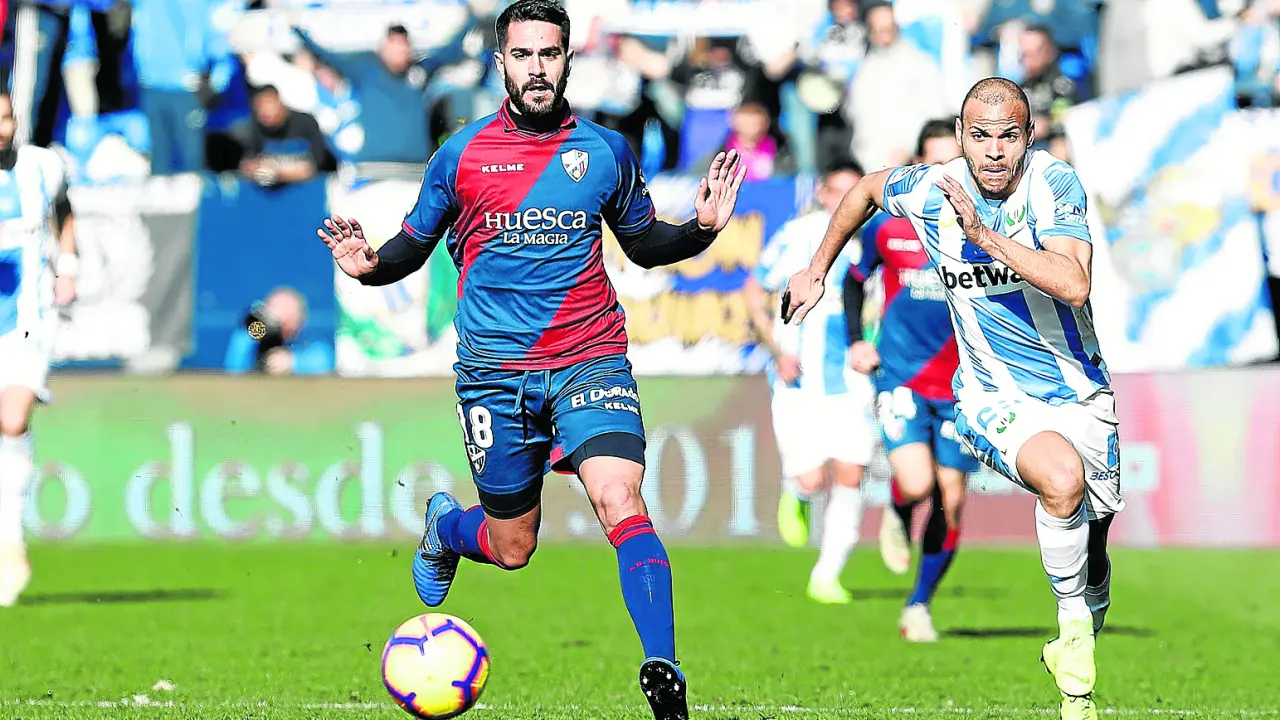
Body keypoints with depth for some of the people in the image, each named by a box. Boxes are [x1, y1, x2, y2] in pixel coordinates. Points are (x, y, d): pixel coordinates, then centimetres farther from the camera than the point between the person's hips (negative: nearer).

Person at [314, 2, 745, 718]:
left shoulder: (607, 150, 5)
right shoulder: (461, 154, 1)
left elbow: (644, 244, 18)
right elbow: (414, 245, 10)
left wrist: (700, 228, -2)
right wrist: (370, 264, -12)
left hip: (591, 359, 0)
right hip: (495, 372, 0)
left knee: (621, 502, -23)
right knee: (512, 549, 9)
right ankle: (446, 525, 46)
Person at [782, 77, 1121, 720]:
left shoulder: (1054, 184, -16)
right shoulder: (927, 190, -10)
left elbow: (1074, 284, -30)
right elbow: (866, 189, 14)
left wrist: (984, 234, -35)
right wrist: (816, 272, 20)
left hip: (1080, 393, 1)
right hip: (994, 396, -1)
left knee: (1090, 547, 7)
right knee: (1062, 476, -32)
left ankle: (1077, 660, 38)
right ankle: (1073, 625, -12)